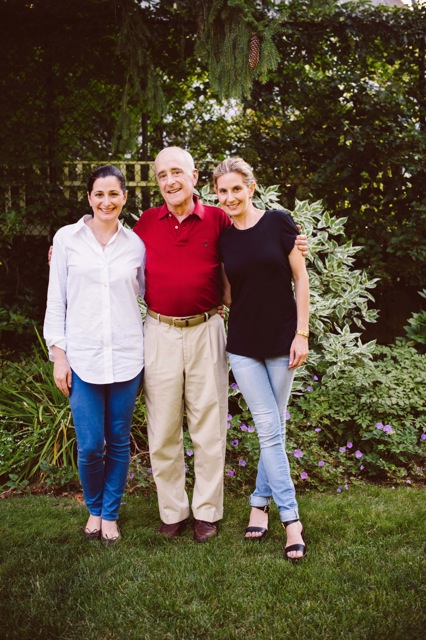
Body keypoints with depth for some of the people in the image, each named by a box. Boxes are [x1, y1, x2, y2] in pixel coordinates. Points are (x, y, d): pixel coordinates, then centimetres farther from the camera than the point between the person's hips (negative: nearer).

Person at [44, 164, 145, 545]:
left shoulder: (135, 243, 4)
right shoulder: (67, 238, 1)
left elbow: (147, 293, 14)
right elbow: (56, 301, 2)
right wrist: (58, 354, -2)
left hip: (126, 357, 2)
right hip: (82, 357, -1)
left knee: (119, 442, 9)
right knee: (90, 446, 0)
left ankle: (111, 514, 28)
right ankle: (94, 509, 27)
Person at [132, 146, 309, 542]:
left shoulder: (218, 220, 1)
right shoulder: (147, 222, 4)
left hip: (206, 331, -1)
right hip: (160, 333, 1)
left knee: (208, 427, 7)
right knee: (162, 430, 6)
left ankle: (207, 511, 22)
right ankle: (172, 511, 22)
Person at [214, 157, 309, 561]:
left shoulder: (278, 223, -5)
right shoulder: (222, 237, 3)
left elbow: (301, 278, -4)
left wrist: (302, 333, -7)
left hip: (282, 340, -1)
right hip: (243, 344, 1)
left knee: (274, 429, 7)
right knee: (269, 429, -1)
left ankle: (260, 503, 23)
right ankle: (291, 519, 5)